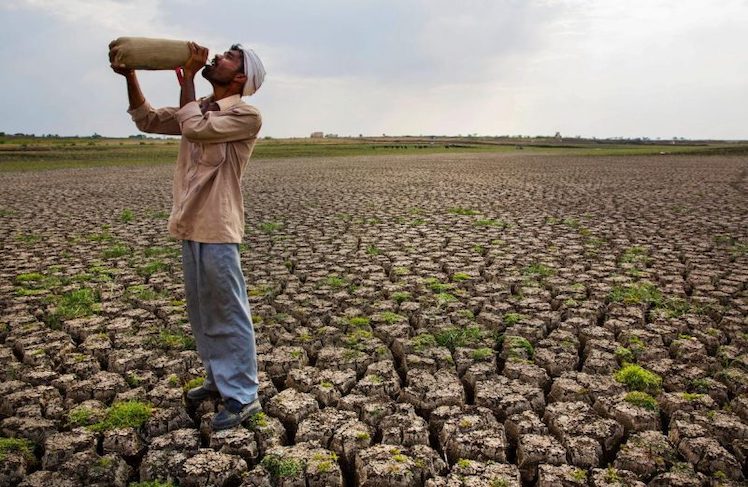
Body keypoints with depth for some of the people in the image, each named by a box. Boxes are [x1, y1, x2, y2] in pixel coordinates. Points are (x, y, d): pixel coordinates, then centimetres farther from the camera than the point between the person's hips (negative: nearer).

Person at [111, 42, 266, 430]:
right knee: (202, 312, 17)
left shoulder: (247, 115, -11)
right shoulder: (200, 108, 16)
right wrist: (130, 76, 8)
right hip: (190, 226, 9)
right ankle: (219, 378, 32)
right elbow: (148, 119, 21)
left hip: (218, 229, -9)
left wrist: (188, 75, -11)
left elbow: (194, 127, -22)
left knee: (229, 314, -3)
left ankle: (243, 396, 7)